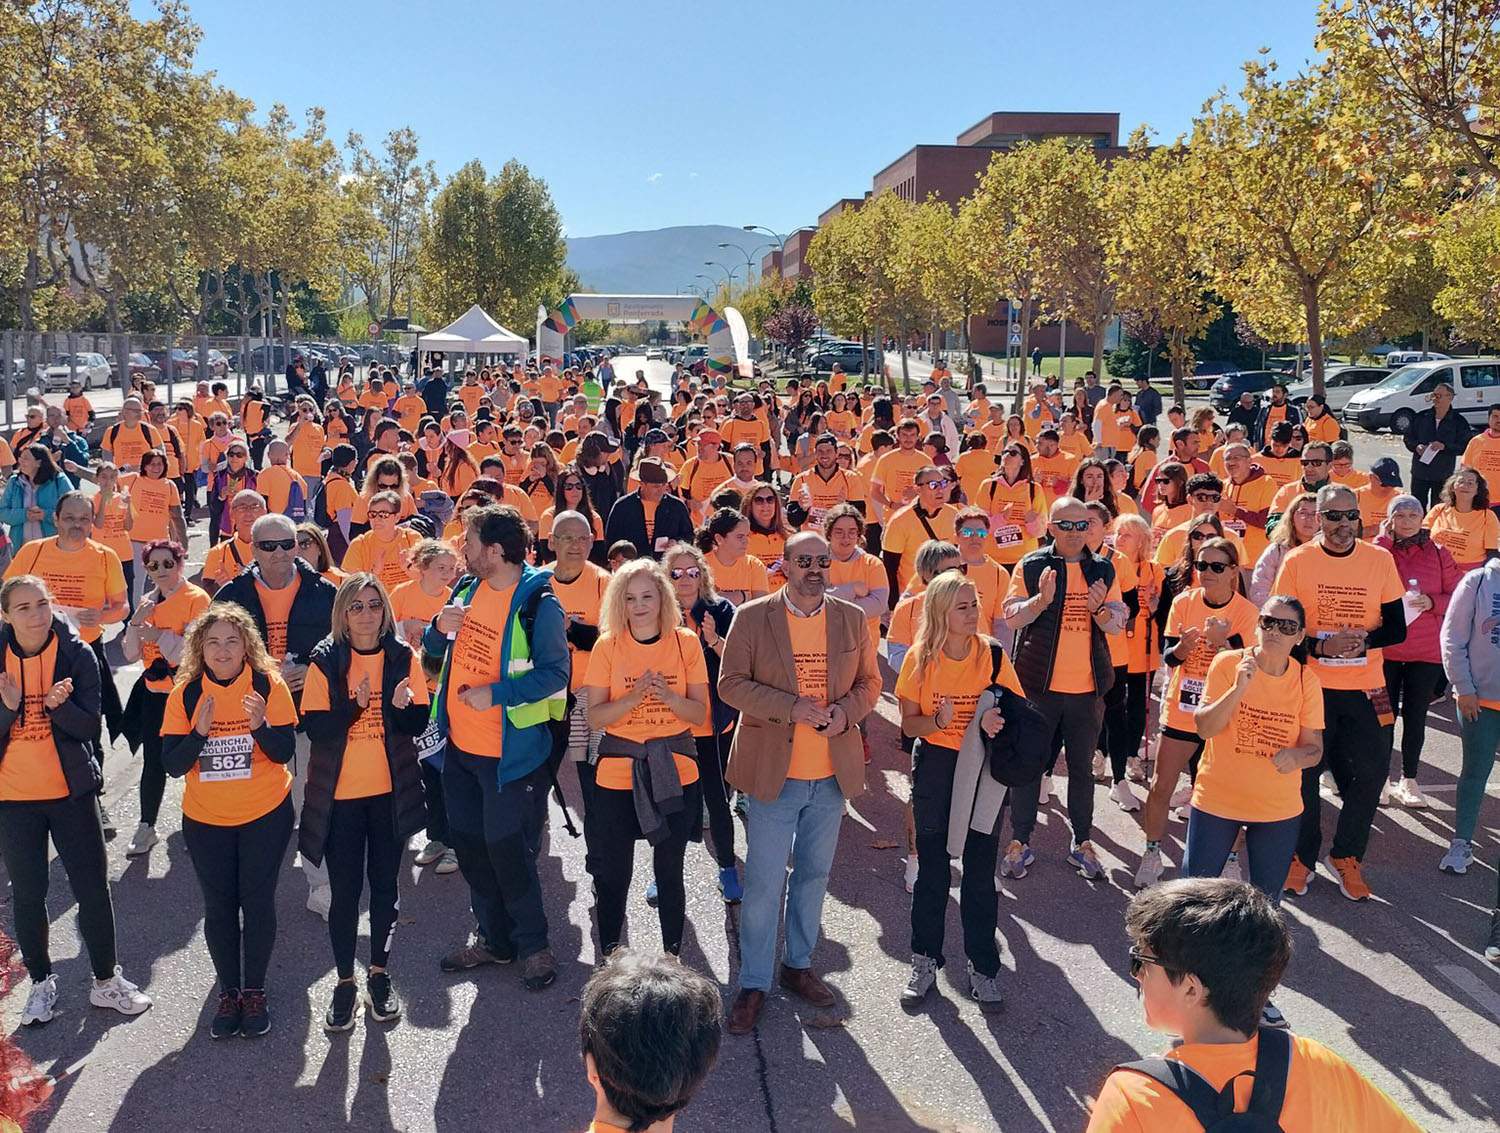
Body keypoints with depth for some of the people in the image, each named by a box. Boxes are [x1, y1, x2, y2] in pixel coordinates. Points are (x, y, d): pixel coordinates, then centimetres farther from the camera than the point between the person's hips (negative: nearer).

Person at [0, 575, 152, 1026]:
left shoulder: (78, 655, -8)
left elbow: (88, 726, -11)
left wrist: (58, 704, -29)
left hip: (71, 793, -1)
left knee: (94, 888, 4)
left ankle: (106, 980, 21)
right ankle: (41, 982, 30)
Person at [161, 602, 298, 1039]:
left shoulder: (268, 684, -10)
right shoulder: (185, 694, -5)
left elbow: (285, 752, -12)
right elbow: (171, 765, -8)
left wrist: (261, 725, -31)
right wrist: (199, 732, -25)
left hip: (265, 814, -2)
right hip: (205, 819, 2)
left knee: (257, 902, 4)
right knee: (219, 907, 9)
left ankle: (254, 991, 21)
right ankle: (228, 993, 25)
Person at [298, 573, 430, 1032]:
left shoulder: (402, 658, -2)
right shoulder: (325, 661, -6)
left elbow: (419, 724, -2)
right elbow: (314, 727, -12)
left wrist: (403, 706, -24)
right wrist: (354, 706, -28)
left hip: (390, 791, 2)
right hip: (340, 793, -1)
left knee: (385, 883, 11)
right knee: (344, 889, 4)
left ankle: (380, 973, 28)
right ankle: (345, 982, 19)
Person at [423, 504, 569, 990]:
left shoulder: (538, 603, -17)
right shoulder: (468, 589, 6)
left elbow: (556, 673, -19)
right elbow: (434, 651, 14)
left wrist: (495, 693, -25)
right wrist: (440, 628, -8)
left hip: (509, 751, -8)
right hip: (459, 745, 8)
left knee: (507, 850, 2)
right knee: (469, 845, 17)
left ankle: (534, 944, 22)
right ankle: (493, 938, 34)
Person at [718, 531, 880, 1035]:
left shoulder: (852, 618, 4)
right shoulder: (752, 617, -6)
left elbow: (869, 682, 9)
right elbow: (730, 683, -9)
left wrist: (845, 711, -12)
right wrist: (790, 707, -20)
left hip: (832, 774, 4)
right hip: (772, 772, -3)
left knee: (813, 875, 17)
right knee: (764, 883, 2)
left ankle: (798, 964, 35)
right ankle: (753, 983, 17)